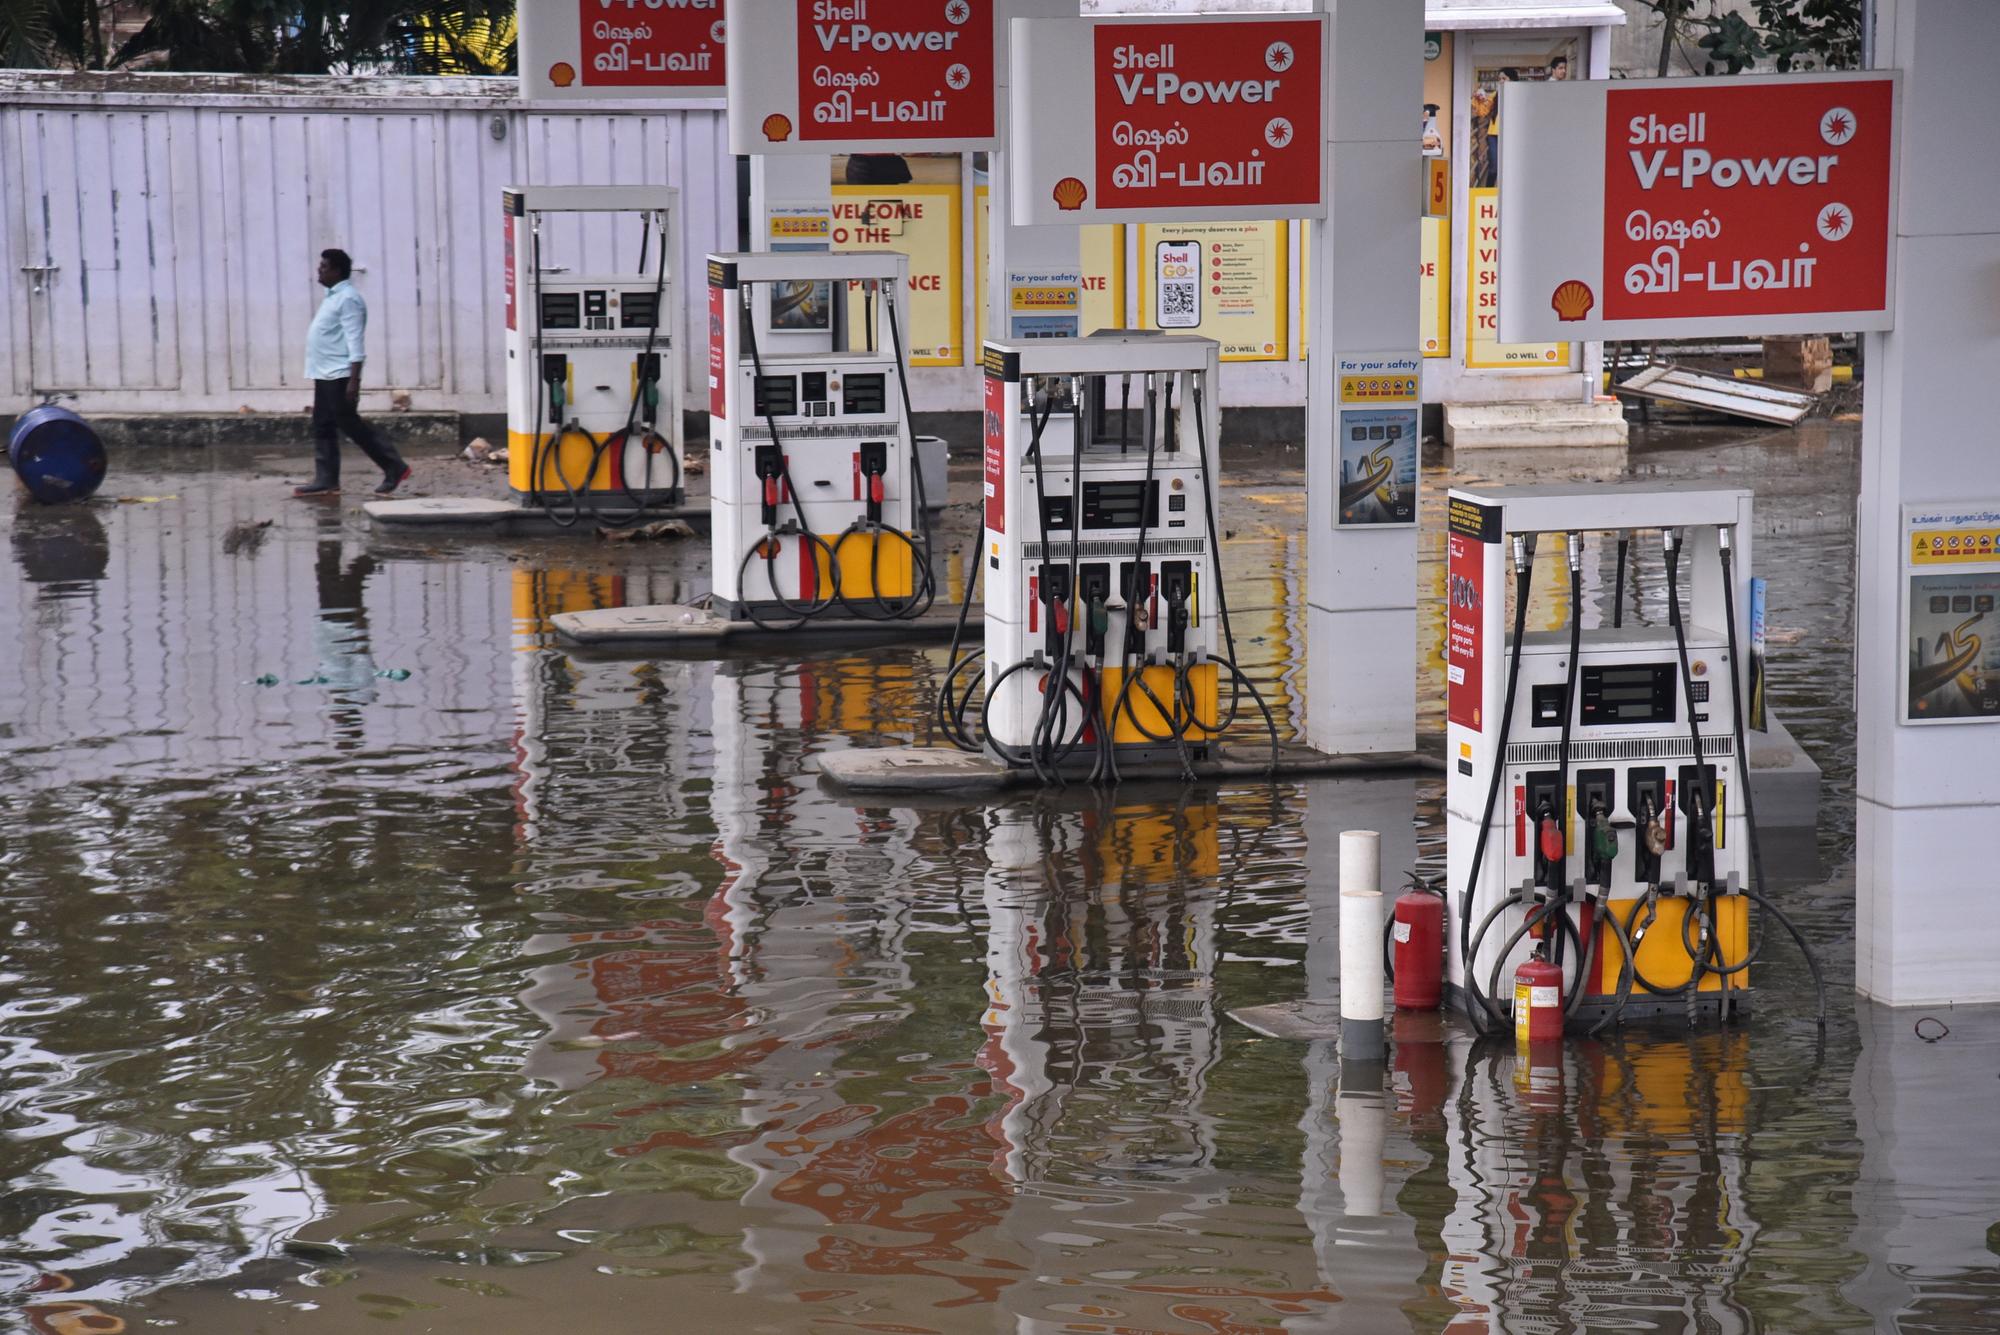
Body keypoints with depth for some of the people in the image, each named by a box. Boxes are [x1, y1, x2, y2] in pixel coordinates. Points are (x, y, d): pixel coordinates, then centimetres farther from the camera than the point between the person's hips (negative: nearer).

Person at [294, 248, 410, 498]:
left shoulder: (348, 299, -14)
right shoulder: (332, 297, 17)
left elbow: (354, 341, -19)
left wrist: (353, 380, -25)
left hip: (339, 375, -10)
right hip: (325, 375, 10)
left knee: (350, 424, -8)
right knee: (323, 428, 7)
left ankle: (394, 467, -4)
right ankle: (326, 481, 8)